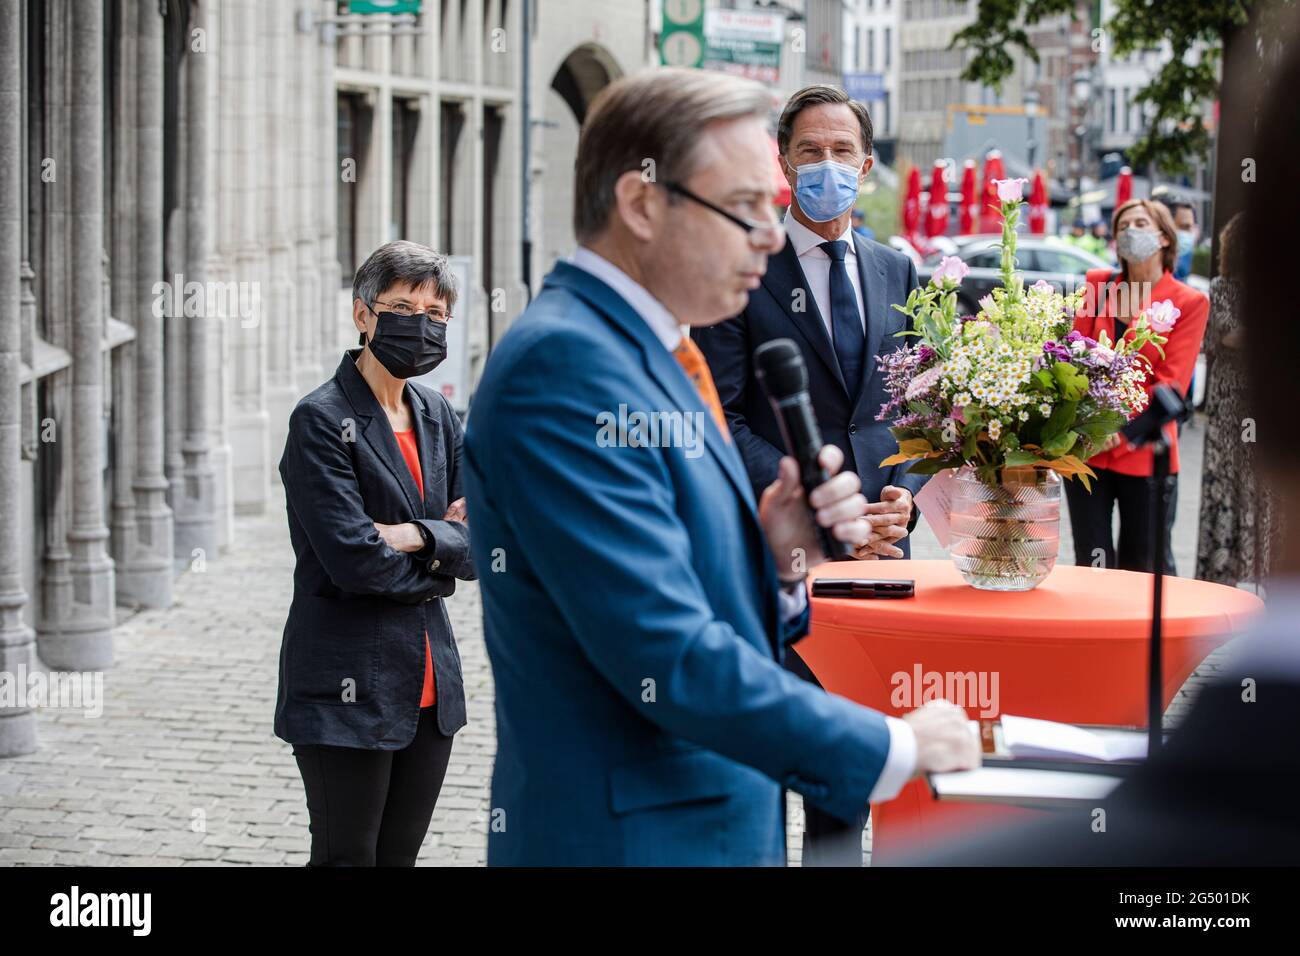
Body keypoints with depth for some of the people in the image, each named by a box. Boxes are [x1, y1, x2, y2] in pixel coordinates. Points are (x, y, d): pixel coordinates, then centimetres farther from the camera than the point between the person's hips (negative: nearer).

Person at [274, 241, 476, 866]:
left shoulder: (436, 415, 12)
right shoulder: (321, 420, -10)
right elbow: (354, 560, -19)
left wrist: (417, 537, -13)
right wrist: (442, 557, -4)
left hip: (428, 687, 7)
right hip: (348, 687, -7)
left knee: (400, 854, 11)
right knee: (346, 857, -2)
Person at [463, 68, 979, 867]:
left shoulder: (655, 355, 12)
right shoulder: (564, 363, -18)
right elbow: (668, 659, -24)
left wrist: (777, 561, -4)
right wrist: (889, 747, -16)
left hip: (728, 826, 9)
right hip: (635, 839, -9)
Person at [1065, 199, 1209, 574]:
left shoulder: (1189, 302, -2)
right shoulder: (1097, 285, 9)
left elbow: (1170, 382, -8)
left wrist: (1122, 432, -17)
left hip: (1145, 455, -3)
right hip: (1086, 450, 3)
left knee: (1145, 568, 4)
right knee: (1091, 566, 7)